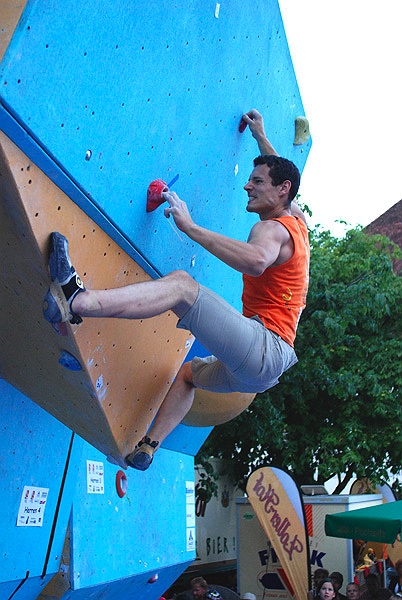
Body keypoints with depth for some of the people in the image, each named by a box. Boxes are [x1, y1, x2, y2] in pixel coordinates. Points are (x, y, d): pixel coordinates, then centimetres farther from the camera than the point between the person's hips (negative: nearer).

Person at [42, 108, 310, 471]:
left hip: (266, 346, -11)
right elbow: (282, 173, 45)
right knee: (190, 372, 35)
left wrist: (190, 227, -30)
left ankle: (77, 300, -44)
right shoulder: (296, 222, 22)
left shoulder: (273, 229, -6)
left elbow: (256, 261, -33)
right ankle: (147, 447, 33)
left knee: (182, 285, -26)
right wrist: (260, 135, 54)